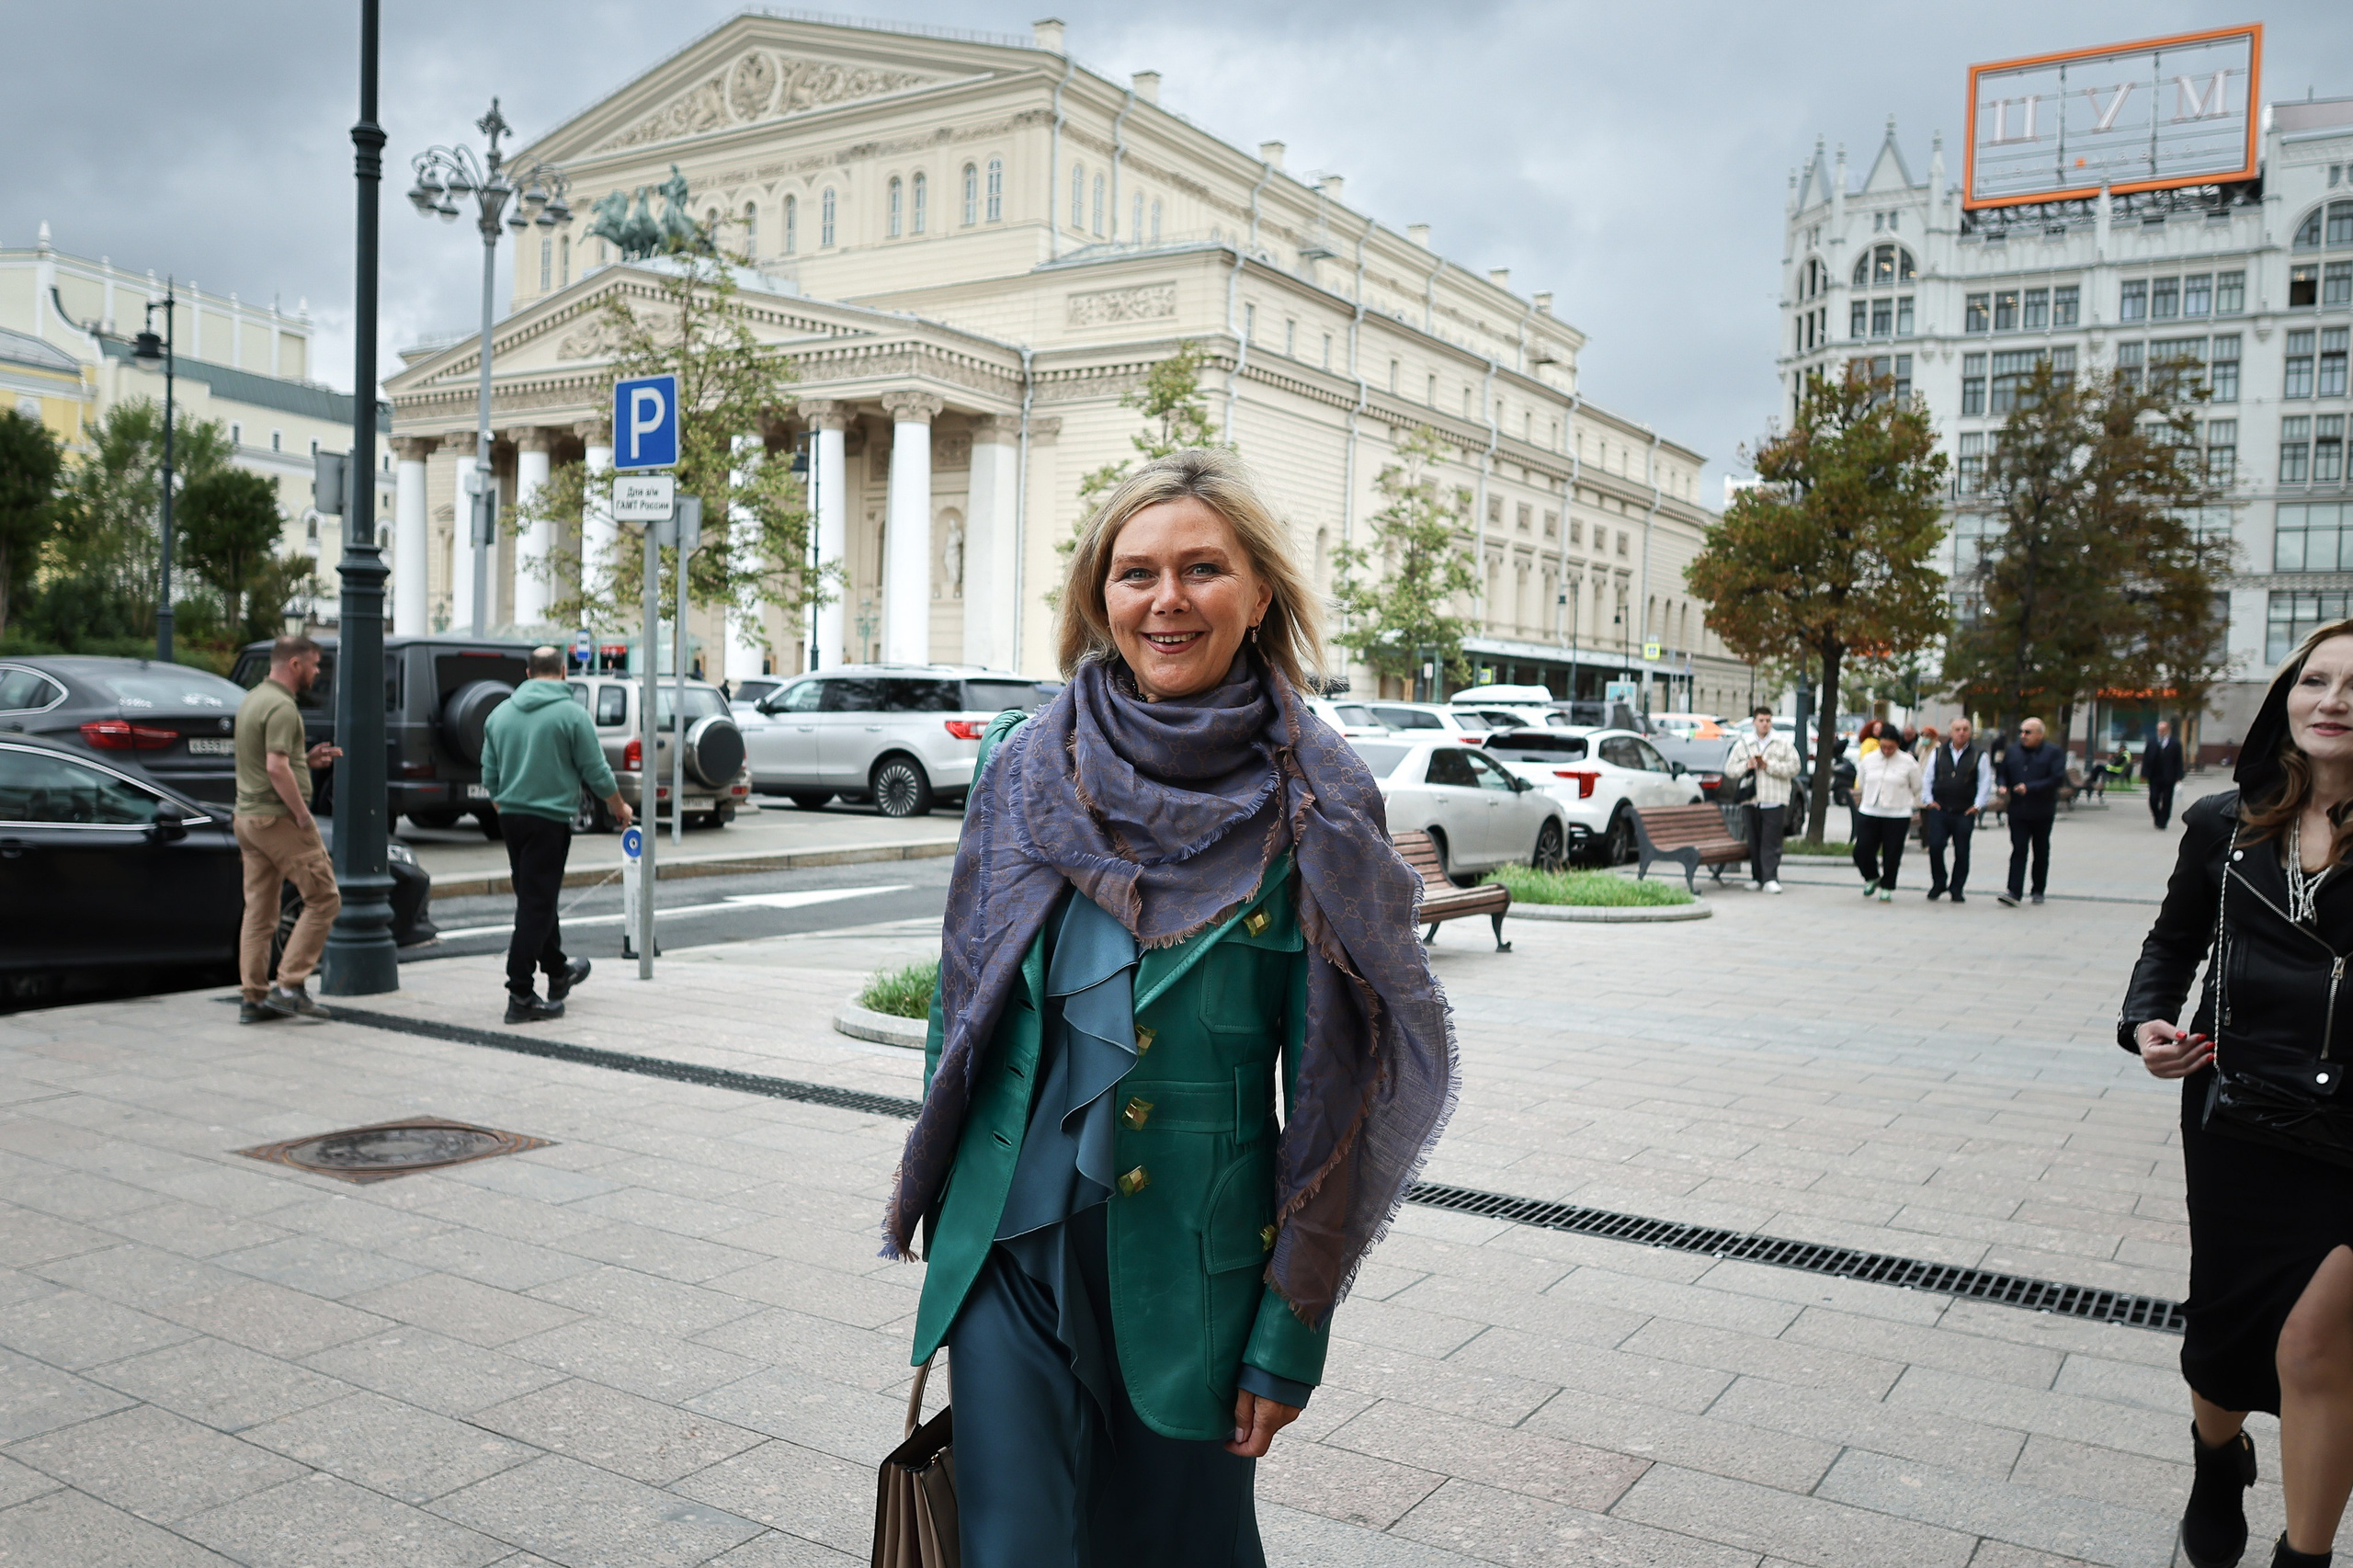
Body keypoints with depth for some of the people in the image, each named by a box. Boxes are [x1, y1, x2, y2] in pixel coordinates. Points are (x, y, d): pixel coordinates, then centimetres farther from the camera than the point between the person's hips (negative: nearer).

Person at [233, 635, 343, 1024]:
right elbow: (276, 768, -24)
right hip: (278, 817, -10)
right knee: (323, 898, -5)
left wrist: (308, 758, 13)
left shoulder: (251, 700, 17)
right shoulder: (282, 707, -15)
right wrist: (304, 817, -17)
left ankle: (253, 998, 11)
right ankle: (291, 985, -8)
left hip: (248, 817, 10)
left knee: (258, 911, 10)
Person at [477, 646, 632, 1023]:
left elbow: (490, 776, 14)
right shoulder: (571, 713, -9)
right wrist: (619, 806, 10)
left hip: (510, 818, 6)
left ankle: (558, 971, 36)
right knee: (537, 905, -5)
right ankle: (520, 996, -6)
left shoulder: (500, 713, 9)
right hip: (550, 819, -6)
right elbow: (596, 772, -6)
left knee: (535, 898, 19)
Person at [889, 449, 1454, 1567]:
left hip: (1197, 1261, -1)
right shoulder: (1027, 763, -1)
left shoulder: (1314, 803, -8)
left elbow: (1331, 1088, -6)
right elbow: (965, 1003, 9)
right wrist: (934, 1206, 12)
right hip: (1015, 1249, 1)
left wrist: (1291, 1338, -6)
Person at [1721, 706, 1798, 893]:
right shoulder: (1743, 744, 13)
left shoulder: (1783, 743, 8)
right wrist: (1746, 766, -9)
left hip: (1774, 802, -2)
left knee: (1771, 843, -9)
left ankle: (1770, 879, -11)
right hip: (1750, 801, 2)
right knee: (1754, 842, 6)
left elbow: (1793, 767, -1)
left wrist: (1769, 765, -9)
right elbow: (1729, 769, 9)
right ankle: (1757, 877, 14)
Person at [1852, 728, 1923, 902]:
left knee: (1892, 855, 2)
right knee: (1862, 851, -2)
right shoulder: (1868, 759, 2)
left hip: (1897, 816, -2)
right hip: (1869, 814, 2)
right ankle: (1872, 878, 26)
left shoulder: (1908, 762, -5)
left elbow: (1916, 788, 9)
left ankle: (1887, 887, 21)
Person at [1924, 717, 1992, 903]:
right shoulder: (1938, 753, 8)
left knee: (1961, 851, 3)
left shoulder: (1979, 755, 2)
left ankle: (1957, 889, 15)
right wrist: (1929, 800, 7)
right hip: (1939, 810, 1)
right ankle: (1938, 884, 8)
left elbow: (1985, 782, 4)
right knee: (1935, 847, -8)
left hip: (1965, 813, -1)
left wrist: (1977, 806, -2)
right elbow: (1928, 778, 15)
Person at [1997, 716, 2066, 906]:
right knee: (2018, 851, -8)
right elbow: (2003, 774, 18)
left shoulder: (2052, 753, -2)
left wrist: (2030, 788, -21)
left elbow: (2057, 778, -12)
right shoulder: (2011, 752, 10)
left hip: (2042, 813, -2)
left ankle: (2038, 891, 22)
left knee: (2041, 853, 10)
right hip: (2018, 810, 2)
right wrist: (2003, 786, -5)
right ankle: (2014, 892, -15)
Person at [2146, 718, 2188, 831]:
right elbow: (2146, 760, 5)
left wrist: (2178, 776, -6)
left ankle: (2162, 823, 9)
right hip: (2154, 777, 1)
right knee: (2153, 799, -2)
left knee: (2166, 801, 2)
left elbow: (2178, 762, 0)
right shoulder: (2151, 743, 5)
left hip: (2168, 779, -1)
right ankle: (2157, 818, 21)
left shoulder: (2175, 744, 1)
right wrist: (2144, 774, -3)